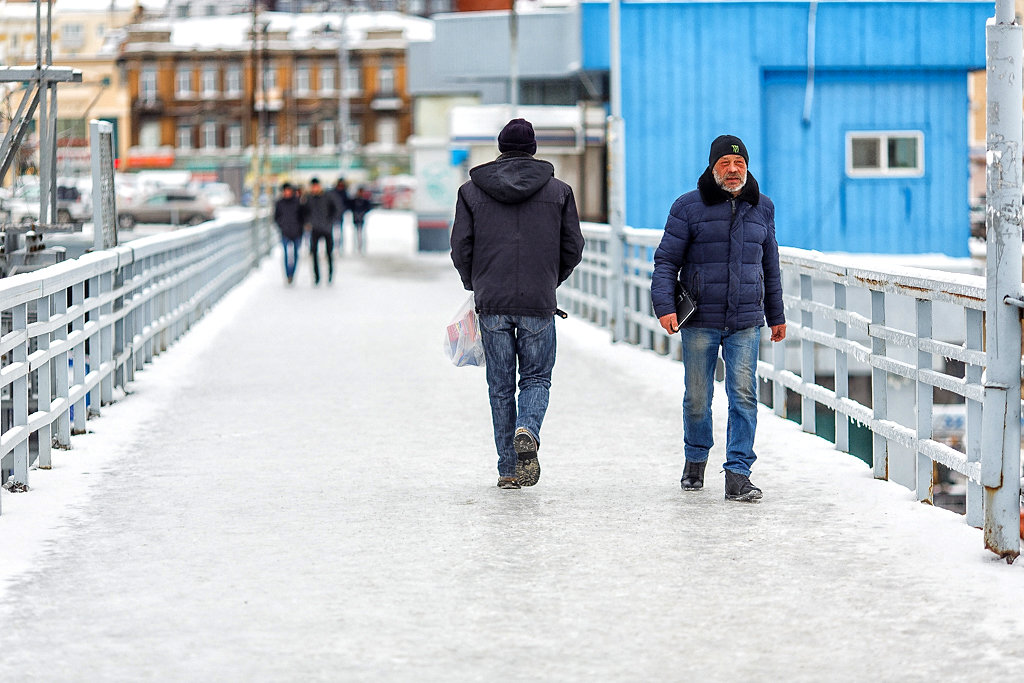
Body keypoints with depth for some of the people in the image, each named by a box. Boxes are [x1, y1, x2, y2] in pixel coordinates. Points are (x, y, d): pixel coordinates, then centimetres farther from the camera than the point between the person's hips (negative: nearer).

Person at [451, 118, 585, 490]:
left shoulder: (472, 191, 4)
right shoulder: (558, 191, 4)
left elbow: (460, 248, 2)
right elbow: (573, 248, 5)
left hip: (492, 304, 0)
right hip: (539, 304, 0)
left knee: (501, 386, 8)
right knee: (537, 377, 11)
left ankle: (509, 468, 8)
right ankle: (527, 430, -19)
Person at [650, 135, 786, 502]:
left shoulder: (761, 208, 10)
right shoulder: (689, 207, -1)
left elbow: (770, 266, 20)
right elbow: (666, 260, -2)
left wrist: (776, 316, 23)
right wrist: (664, 306, -16)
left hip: (746, 323, 2)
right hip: (699, 321, -2)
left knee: (744, 396, -8)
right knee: (697, 396, 7)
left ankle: (738, 474, -8)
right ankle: (695, 459, 31)